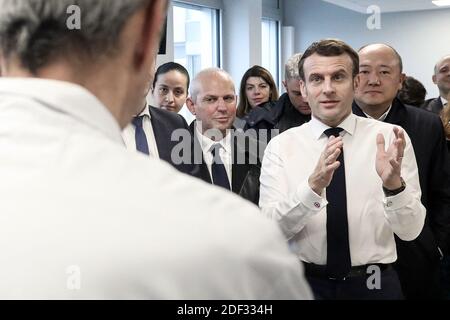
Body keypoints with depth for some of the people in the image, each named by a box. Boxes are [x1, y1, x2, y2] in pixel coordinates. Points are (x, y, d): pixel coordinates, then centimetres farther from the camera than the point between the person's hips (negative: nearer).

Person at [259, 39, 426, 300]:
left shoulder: (389, 138, -7)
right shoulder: (281, 146, -6)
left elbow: (410, 230, -11)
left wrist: (394, 184, -31)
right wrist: (313, 185, -32)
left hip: (374, 285, 0)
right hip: (305, 283, 0)